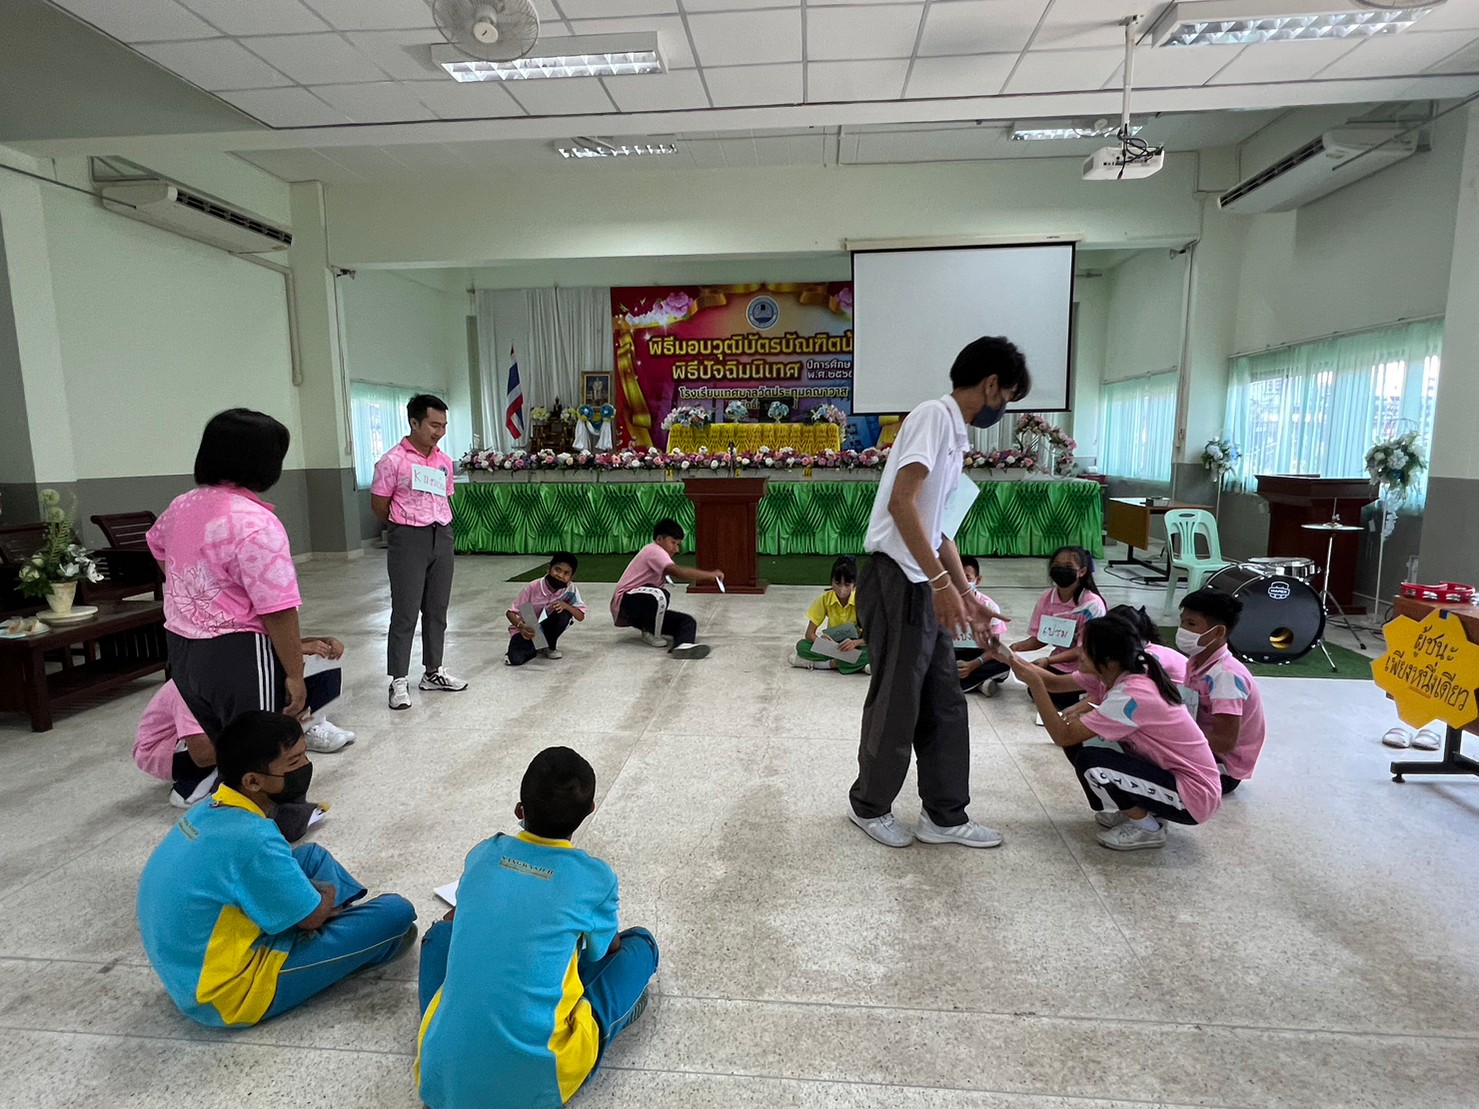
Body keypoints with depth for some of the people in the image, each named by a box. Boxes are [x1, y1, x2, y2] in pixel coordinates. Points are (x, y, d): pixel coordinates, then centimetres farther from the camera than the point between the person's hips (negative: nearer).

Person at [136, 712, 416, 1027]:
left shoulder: (210, 811, -2)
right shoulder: (252, 838, -30)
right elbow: (312, 916, -16)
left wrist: (316, 895, 3)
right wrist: (328, 894, 5)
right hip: (226, 996, -9)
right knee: (396, 913, -12)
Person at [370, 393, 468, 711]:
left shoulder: (444, 461, 8)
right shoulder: (393, 460, -10)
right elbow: (379, 505, -4)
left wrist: (440, 525, 7)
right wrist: (406, 526, 5)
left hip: (442, 537, 6)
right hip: (408, 540, -6)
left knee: (437, 608, 12)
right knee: (406, 611, -2)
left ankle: (432, 672, 24)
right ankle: (399, 682, 7)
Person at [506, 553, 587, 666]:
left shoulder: (570, 590, -16)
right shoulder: (533, 587, -22)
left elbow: (581, 616, -12)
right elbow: (511, 612, -15)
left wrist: (565, 605, -30)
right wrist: (521, 627, -35)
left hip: (546, 627, 3)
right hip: (526, 630, -3)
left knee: (564, 613, -27)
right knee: (515, 659, -29)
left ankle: (550, 646, -1)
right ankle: (537, 648, 5)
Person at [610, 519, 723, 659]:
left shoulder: (657, 555, 20)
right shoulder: (654, 550, -14)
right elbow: (677, 572, -30)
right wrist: (710, 575, -28)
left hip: (641, 611, 10)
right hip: (625, 602, -10)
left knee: (688, 621, -6)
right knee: (660, 595, -38)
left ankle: (682, 645, -37)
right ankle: (651, 634, -14)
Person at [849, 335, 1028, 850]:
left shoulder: (955, 433, 19)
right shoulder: (934, 415, -10)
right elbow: (901, 503, -22)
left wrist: (967, 598, 24)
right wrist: (942, 582, -24)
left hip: (926, 589, 10)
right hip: (898, 583, -10)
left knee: (945, 705, 14)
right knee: (896, 704, 4)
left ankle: (945, 816, 26)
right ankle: (869, 805, 25)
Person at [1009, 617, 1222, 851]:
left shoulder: (1131, 696, -30)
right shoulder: (1120, 673, -5)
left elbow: (1063, 736, -27)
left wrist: (1034, 683, -27)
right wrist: (1018, 662, -1)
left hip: (1194, 796, -8)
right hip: (1170, 771, 8)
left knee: (1089, 762, -24)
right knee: (1079, 739, -3)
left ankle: (1148, 828, 0)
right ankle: (1136, 809, 12)